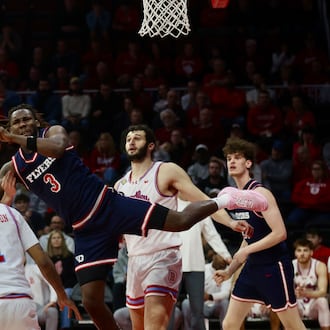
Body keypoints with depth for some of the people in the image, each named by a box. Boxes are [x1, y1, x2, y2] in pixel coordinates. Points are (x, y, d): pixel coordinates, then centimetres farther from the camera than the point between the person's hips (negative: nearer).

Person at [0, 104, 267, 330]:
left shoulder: (52, 132, -1)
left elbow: (58, 148, -25)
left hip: (107, 205, -4)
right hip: (85, 230, 4)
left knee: (181, 221, -14)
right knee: (91, 301, -2)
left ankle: (226, 200, 12)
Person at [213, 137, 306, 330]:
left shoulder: (260, 194, -15)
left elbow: (280, 233, -22)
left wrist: (246, 250, -18)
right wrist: (230, 271, 15)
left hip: (274, 267, -8)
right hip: (253, 267, 9)